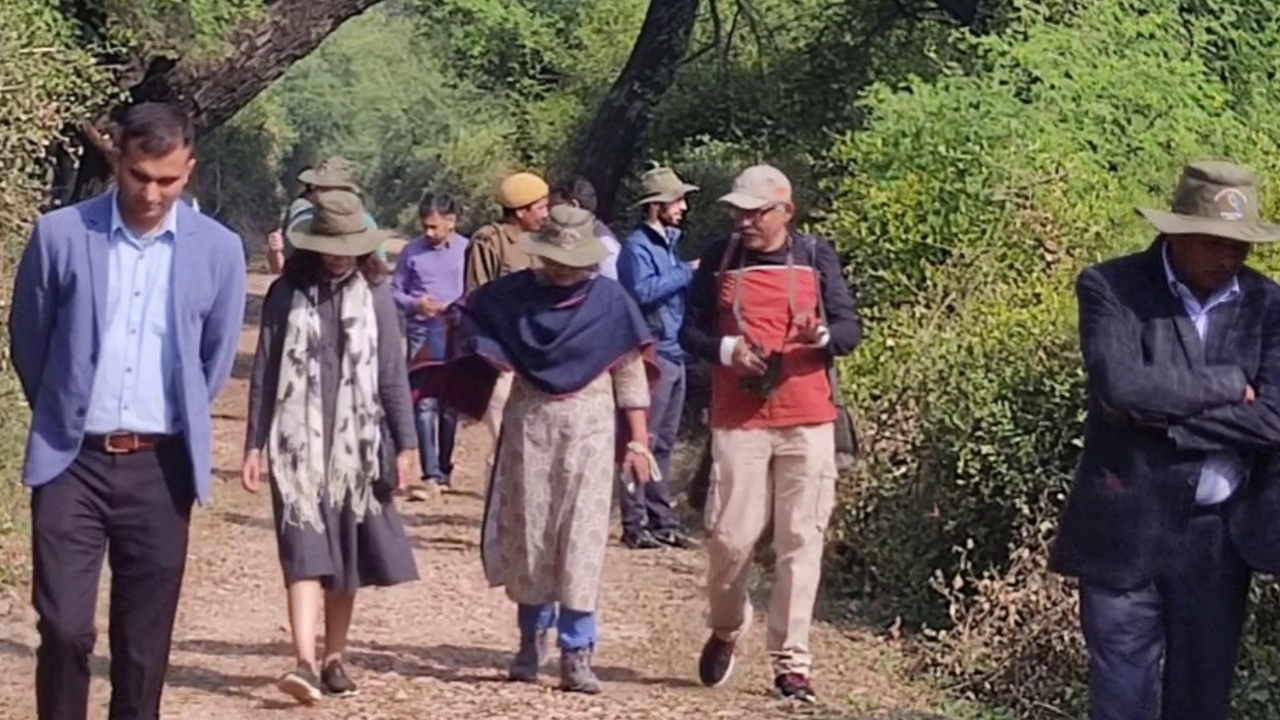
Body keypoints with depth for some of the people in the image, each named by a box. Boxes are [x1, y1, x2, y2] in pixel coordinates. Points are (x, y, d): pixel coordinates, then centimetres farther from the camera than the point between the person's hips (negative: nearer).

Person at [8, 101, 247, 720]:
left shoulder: (218, 250, -1)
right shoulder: (60, 235, -5)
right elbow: (26, 341, 8)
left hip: (160, 468, 1)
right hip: (72, 461, -1)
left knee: (144, 641, 7)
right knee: (65, 628, -8)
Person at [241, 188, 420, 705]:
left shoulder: (375, 295, 3)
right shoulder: (286, 294, 0)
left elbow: (393, 375, 5)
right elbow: (264, 374, 3)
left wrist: (405, 443, 1)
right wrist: (254, 445, 0)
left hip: (356, 444, 2)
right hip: (298, 444, -2)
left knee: (347, 558, 8)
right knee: (305, 552, -10)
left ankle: (333, 659, 20)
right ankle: (305, 663, -19)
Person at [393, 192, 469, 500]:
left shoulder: (467, 250, 0)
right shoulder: (412, 251, 3)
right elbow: (395, 291, 9)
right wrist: (415, 304, -10)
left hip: (456, 333, 0)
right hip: (422, 333, 0)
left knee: (450, 404, 9)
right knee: (424, 402, -10)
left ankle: (444, 470, 21)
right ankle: (431, 475, -12)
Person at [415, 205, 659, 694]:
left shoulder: (609, 299, -3)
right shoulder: (513, 294, -1)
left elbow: (630, 372, -1)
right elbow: (468, 316, 16)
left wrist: (637, 439, -3)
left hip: (589, 427, -2)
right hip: (529, 422, 2)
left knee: (582, 538, -4)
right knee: (527, 534, 8)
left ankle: (576, 652, -2)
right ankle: (532, 637, 25)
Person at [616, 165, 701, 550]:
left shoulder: (668, 242, 17)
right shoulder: (638, 246, -10)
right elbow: (644, 290, -25)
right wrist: (687, 271, -20)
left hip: (674, 354, 9)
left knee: (664, 442, 13)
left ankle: (661, 518, 19)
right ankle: (634, 523, -3)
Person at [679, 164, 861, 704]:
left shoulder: (816, 258, 4)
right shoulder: (718, 260, 5)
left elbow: (850, 329, 2)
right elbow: (690, 332, 7)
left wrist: (820, 336, -21)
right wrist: (726, 349, -13)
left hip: (808, 421, 0)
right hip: (738, 421, 0)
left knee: (800, 542, 0)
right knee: (729, 537, -2)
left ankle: (791, 663, 7)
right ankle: (726, 630, 27)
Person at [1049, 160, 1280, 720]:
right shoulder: (1111, 287, -5)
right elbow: (1121, 383, -23)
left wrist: (1163, 417, -14)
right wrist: (1227, 384, -14)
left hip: (1220, 536, 3)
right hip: (1127, 529, -3)